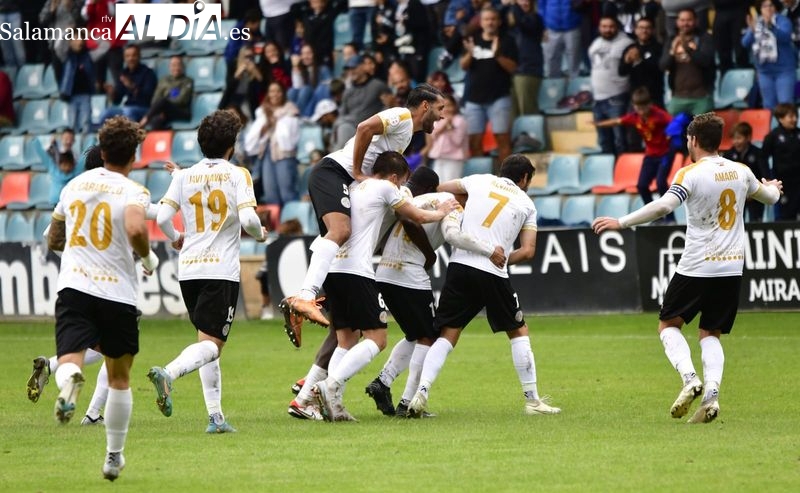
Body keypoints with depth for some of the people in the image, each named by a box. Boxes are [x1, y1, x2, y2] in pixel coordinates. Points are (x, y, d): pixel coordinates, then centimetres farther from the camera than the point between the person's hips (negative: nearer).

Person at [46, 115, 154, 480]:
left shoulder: (75, 185, 13)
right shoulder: (133, 192, -3)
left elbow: (54, 241, 23)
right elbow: (135, 230, -24)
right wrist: (148, 257, -5)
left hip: (73, 286, 2)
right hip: (117, 293, -2)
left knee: (69, 360, -12)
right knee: (119, 378, 15)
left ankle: (69, 381, -51)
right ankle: (114, 457, 22)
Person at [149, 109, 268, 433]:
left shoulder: (184, 176, 7)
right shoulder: (237, 175, -3)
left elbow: (162, 217, -1)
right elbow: (248, 219, -14)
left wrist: (175, 238, 21)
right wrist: (260, 234, 9)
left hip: (188, 269, 5)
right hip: (222, 270, -5)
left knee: (207, 341, 15)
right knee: (211, 344, -8)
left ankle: (216, 416, 10)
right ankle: (168, 373, -37)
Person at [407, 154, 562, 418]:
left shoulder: (480, 181, 15)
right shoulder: (526, 203, 13)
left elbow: (438, 188, 23)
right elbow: (527, 251, 6)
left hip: (460, 265, 1)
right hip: (494, 274, -1)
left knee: (447, 335, 6)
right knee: (519, 331, 16)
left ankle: (421, 392, -12)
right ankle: (532, 400, 15)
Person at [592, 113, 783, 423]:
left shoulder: (690, 174, -11)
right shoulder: (741, 172, 7)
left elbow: (663, 206, -25)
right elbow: (770, 197, 25)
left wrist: (621, 223, -20)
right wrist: (773, 187, 49)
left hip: (697, 267, -5)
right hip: (732, 268, 5)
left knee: (668, 324, 11)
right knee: (711, 334, 12)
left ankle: (689, 378, -12)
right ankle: (711, 394, -9)